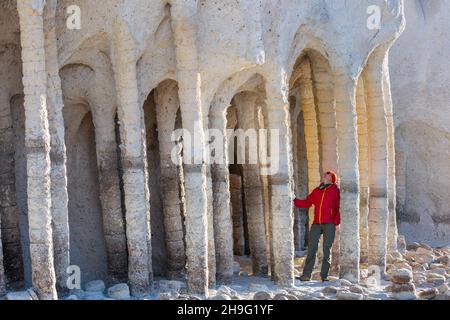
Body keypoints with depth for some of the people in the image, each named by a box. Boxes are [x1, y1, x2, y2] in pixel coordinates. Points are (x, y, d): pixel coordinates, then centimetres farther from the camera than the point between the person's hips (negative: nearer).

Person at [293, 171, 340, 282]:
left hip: (329, 224, -4)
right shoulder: (316, 191, 18)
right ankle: (306, 274, 1)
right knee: (311, 248, -1)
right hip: (316, 223, 4)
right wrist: (294, 200, 9)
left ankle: (324, 275, 5)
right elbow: (307, 203, 19)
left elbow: (339, 207, -1)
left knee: (327, 249, -1)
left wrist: (337, 222, -9)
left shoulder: (335, 190, 5)